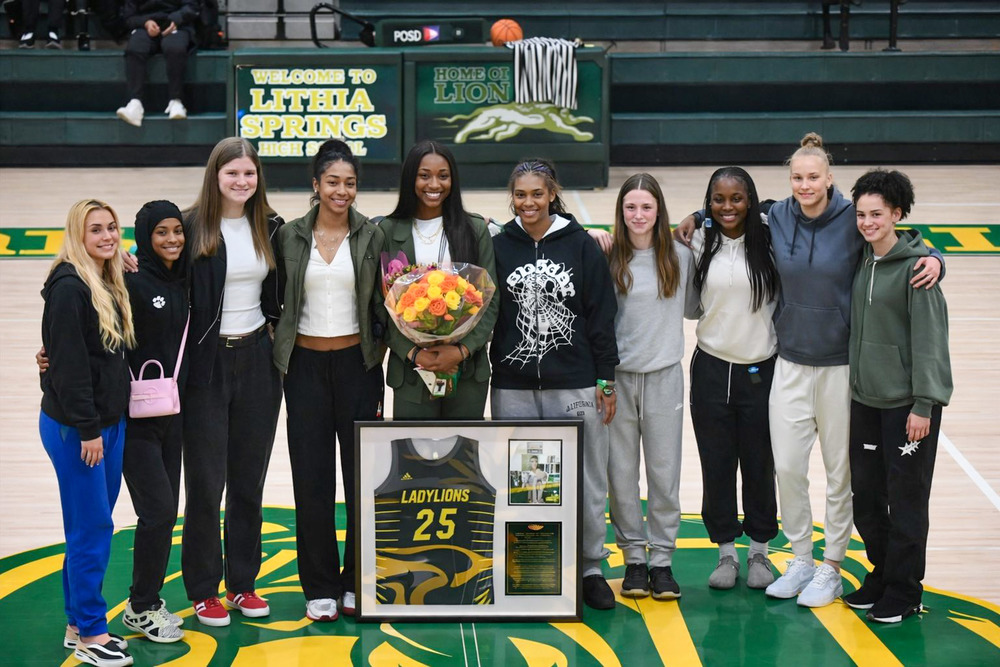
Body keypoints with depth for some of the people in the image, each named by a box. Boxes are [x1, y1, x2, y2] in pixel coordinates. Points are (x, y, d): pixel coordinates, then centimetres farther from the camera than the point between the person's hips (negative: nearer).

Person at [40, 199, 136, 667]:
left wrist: (108, 423, 12)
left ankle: (80, 623, 21)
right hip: (74, 428, -9)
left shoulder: (110, 286, 12)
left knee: (92, 528, 13)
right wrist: (88, 429, -19)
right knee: (91, 527, -4)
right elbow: (68, 365, -19)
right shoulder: (68, 288, -15)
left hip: (109, 422, 9)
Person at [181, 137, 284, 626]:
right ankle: (203, 590, 13)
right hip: (207, 362, -4)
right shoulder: (192, 228, -8)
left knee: (250, 478, 11)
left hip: (257, 360, 4)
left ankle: (242, 582, 23)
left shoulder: (270, 228, 6)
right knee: (206, 480, 1)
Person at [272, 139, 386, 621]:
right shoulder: (291, 236, 3)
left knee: (362, 472, 3)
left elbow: (382, 308, 3)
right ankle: (320, 587, 11)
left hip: (357, 364, 0)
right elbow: (278, 299, 8)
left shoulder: (371, 236, 1)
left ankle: (358, 581, 16)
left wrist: (377, 361, -3)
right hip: (306, 365, 0)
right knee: (311, 477, 1)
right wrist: (279, 346, -1)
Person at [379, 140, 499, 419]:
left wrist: (463, 350, -11)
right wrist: (412, 353, -11)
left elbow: (490, 300, 2)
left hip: (468, 369, 1)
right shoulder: (388, 231, 3)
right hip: (410, 369, -1)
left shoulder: (475, 229, 5)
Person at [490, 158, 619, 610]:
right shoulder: (499, 247, 6)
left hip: (574, 386, -1)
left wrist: (606, 379, 0)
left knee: (584, 482, 3)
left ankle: (590, 568, 16)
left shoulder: (581, 245, 1)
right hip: (513, 387, 2)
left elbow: (602, 314, 2)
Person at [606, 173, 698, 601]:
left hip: (665, 375, 0)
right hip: (618, 374, 0)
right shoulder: (607, 259, 0)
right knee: (620, 472, 4)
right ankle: (633, 556, 17)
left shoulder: (680, 257, 3)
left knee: (664, 471, 3)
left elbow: (692, 309, 12)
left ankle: (662, 558, 13)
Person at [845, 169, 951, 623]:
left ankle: (904, 591, 12)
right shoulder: (862, 261, 7)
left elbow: (929, 338, -14)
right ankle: (881, 574, 29)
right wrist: (854, 388, 14)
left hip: (907, 403, -7)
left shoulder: (916, 265, -13)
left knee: (906, 498, 1)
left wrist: (923, 405, -16)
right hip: (865, 398, 7)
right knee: (866, 494, 13)